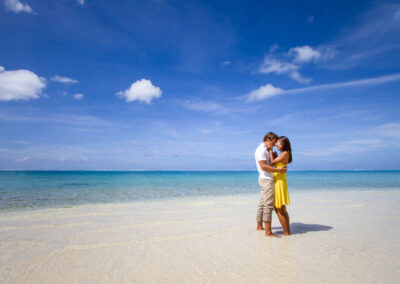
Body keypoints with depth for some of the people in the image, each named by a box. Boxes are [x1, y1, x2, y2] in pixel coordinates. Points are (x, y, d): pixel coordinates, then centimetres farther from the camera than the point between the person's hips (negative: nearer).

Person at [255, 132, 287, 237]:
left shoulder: (265, 150, 19)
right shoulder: (261, 150, -14)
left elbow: (270, 162, 25)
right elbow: (263, 166, -23)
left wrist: (272, 154, 8)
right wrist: (279, 170, -22)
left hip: (264, 179, 11)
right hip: (266, 180, -11)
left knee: (262, 204, 16)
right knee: (268, 205, -11)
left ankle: (259, 226, 26)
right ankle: (268, 232, -11)